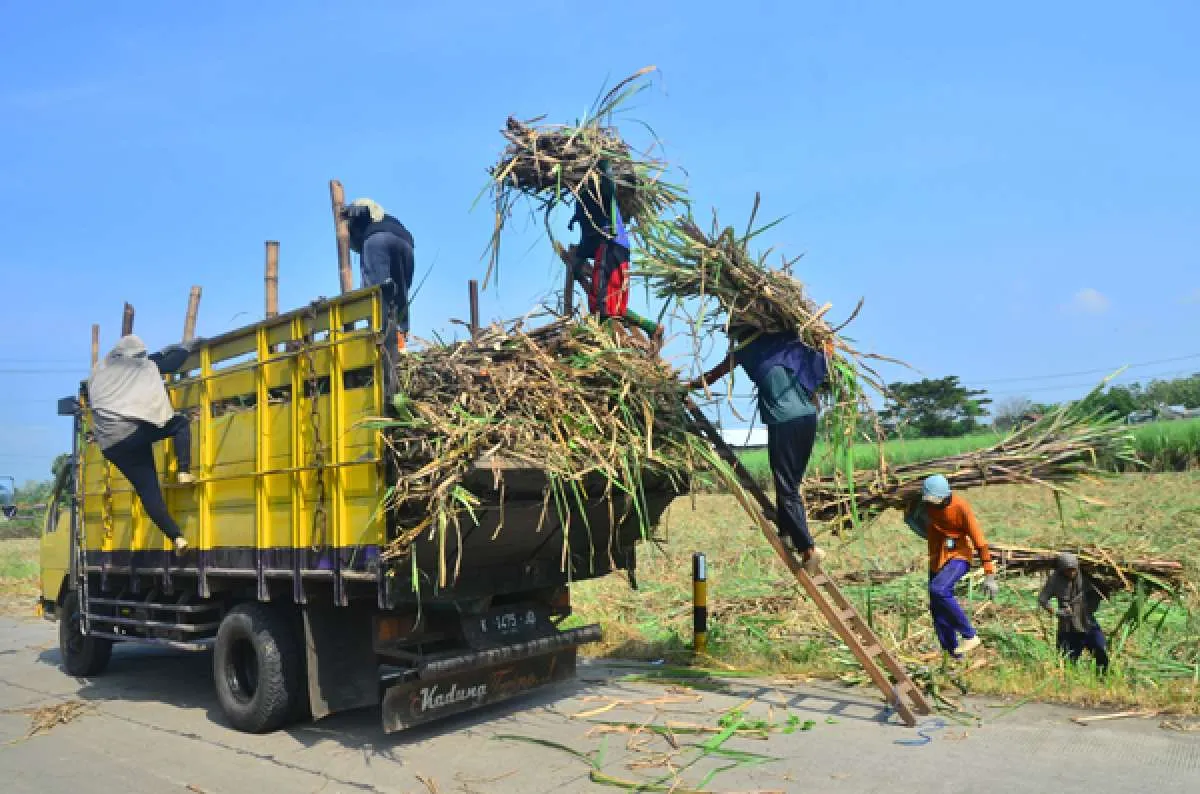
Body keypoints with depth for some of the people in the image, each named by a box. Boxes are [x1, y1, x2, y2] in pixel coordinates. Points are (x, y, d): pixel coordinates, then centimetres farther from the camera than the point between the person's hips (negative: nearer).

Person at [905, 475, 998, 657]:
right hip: (937, 559, 6)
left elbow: (978, 539, -18)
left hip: (958, 556, -6)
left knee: (938, 590, -30)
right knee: (936, 608, 5)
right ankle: (954, 654, 19)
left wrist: (989, 574, -19)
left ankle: (970, 635, -16)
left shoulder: (960, 507, -20)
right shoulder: (924, 504, -6)